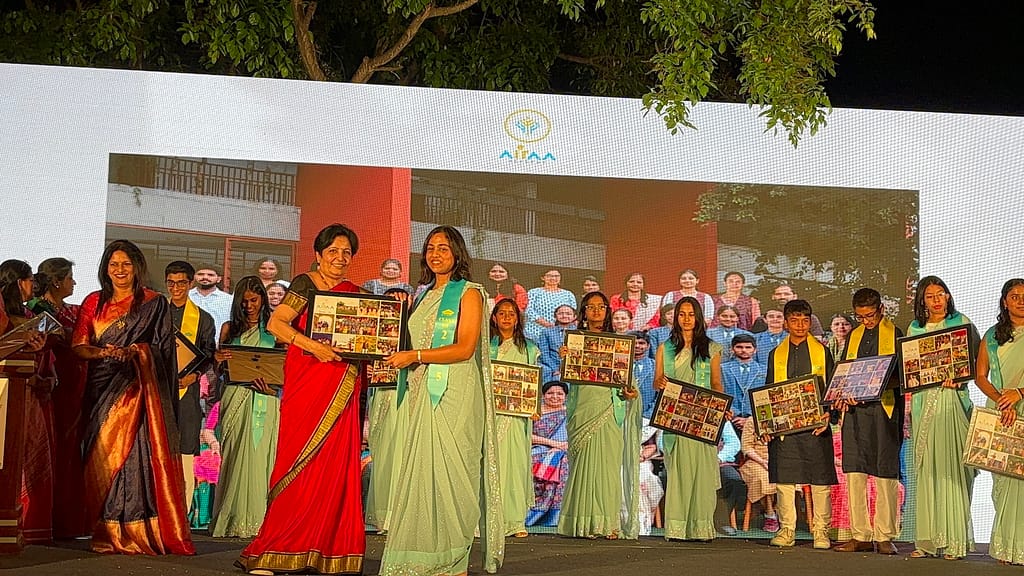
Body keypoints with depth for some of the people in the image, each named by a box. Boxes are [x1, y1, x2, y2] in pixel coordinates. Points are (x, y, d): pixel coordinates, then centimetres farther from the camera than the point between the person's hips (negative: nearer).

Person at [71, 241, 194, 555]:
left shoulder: (154, 303, 6)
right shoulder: (94, 302, 13)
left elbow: (162, 348, 0)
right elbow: (78, 346, 6)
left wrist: (134, 351, -18)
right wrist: (103, 352, -14)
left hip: (136, 388, -3)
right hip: (102, 387, 3)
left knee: (135, 453, -12)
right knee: (102, 456, -3)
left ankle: (136, 534, -12)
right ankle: (106, 534, 1)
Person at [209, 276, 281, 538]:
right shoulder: (229, 329, 14)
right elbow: (221, 372, 15)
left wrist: (272, 386, -18)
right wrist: (218, 359, -7)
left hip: (264, 401, -2)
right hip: (234, 399, 2)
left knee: (259, 456, -5)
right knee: (233, 457, -3)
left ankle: (256, 520, -4)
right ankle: (232, 519, -2)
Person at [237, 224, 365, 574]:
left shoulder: (356, 293, 15)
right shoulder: (305, 284, 0)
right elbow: (275, 323, -12)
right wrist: (313, 346, -22)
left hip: (342, 389, 5)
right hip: (307, 385, -4)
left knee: (336, 466, 2)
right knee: (300, 466, -5)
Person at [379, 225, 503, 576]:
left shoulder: (468, 293, -1)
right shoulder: (425, 297, 20)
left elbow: (465, 348, -12)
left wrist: (415, 356, -17)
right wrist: (396, 352, 5)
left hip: (454, 395, -7)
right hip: (420, 394, 7)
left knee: (448, 473, -7)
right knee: (418, 472, 2)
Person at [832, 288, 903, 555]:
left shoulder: (894, 334, 3)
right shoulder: (854, 336, 19)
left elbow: (901, 376, -3)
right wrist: (844, 395, -2)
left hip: (885, 410, -5)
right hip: (855, 411, 5)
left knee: (886, 474, -2)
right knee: (854, 473, 3)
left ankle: (885, 536, 3)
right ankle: (860, 536, 9)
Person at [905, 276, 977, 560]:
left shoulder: (961, 322, 5)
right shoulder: (914, 329, 14)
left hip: (953, 399, -3)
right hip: (923, 401, 3)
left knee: (952, 467, -7)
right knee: (926, 470, 2)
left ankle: (954, 541, -4)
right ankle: (927, 540, 5)